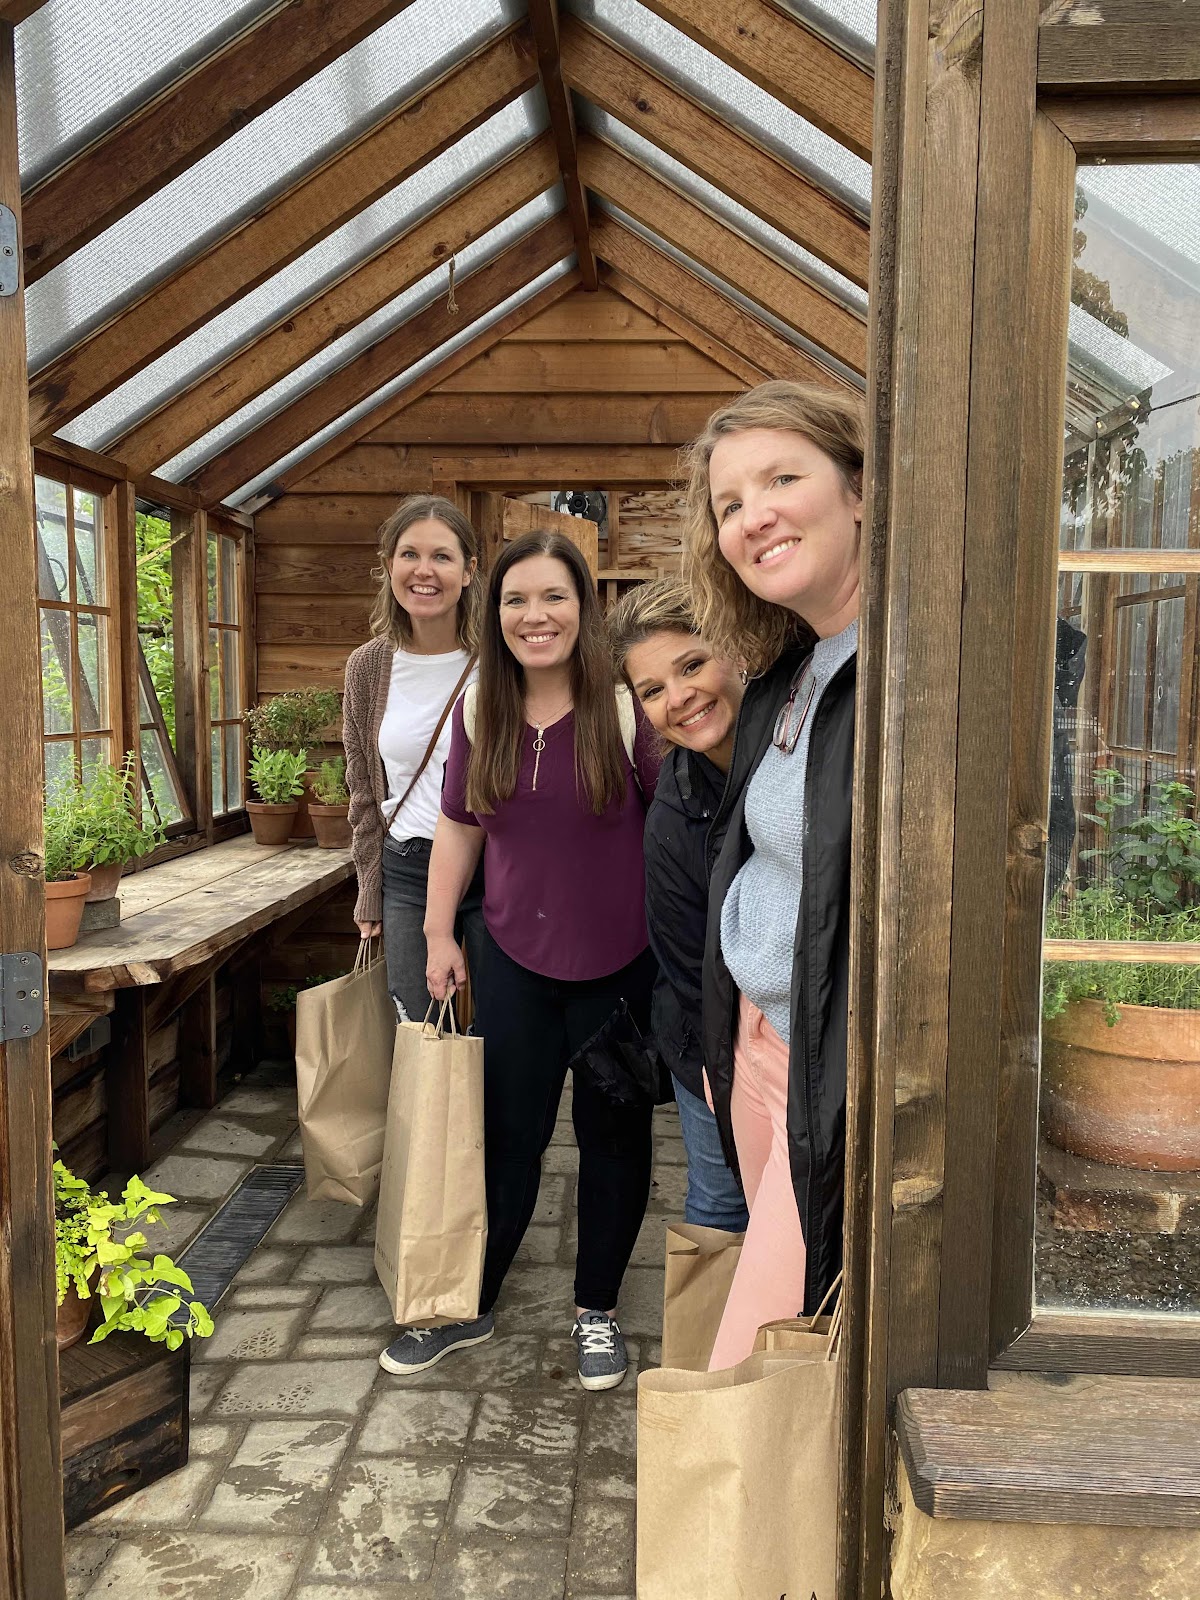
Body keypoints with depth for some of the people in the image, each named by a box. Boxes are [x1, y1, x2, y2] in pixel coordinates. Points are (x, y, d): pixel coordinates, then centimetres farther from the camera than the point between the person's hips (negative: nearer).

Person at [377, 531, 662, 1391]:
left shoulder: (626, 709, -13)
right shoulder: (480, 713, -1)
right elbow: (458, 826, 8)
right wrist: (439, 933, 6)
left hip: (619, 965, -2)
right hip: (514, 961, 3)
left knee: (613, 1137, 12)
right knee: (506, 1136, 12)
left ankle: (597, 1310, 33)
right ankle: (472, 1307, 32)